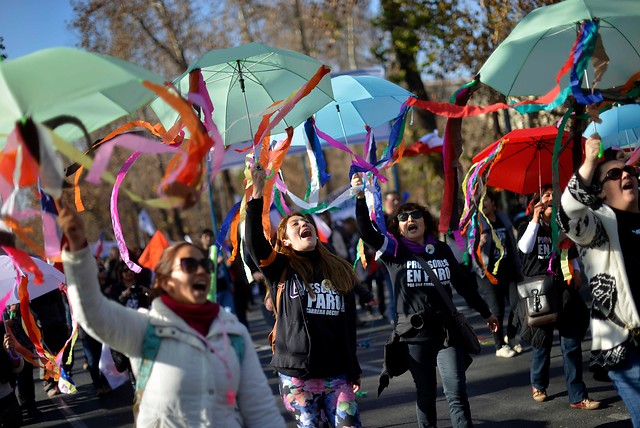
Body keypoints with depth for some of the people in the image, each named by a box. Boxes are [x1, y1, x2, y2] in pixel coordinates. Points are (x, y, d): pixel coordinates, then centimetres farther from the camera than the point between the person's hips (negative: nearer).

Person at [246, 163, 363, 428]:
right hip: (296, 376, -2)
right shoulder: (281, 270, 1)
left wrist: (353, 371, 15)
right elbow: (254, 240, -17)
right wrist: (257, 190, -24)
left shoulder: (340, 272, 11)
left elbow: (349, 327, 14)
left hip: (336, 374, 3)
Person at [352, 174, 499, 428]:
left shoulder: (442, 250, 8)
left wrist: (486, 313, 25)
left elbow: (463, 285, 18)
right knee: (425, 395, 6)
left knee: (457, 393, -5)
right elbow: (366, 232, -15)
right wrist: (360, 198, -27)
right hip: (414, 335, -1)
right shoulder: (394, 251, 0)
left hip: (446, 332, 1)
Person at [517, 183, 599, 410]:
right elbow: (524, 247, -17)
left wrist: (576, 270, 5)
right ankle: (538, 385, 30)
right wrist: (536, 219, -16)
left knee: (572, 342, -4)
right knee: (542, 342, 5)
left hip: (564, 289, 2)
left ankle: (577, 396, -3)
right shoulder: (528, 226, 4)